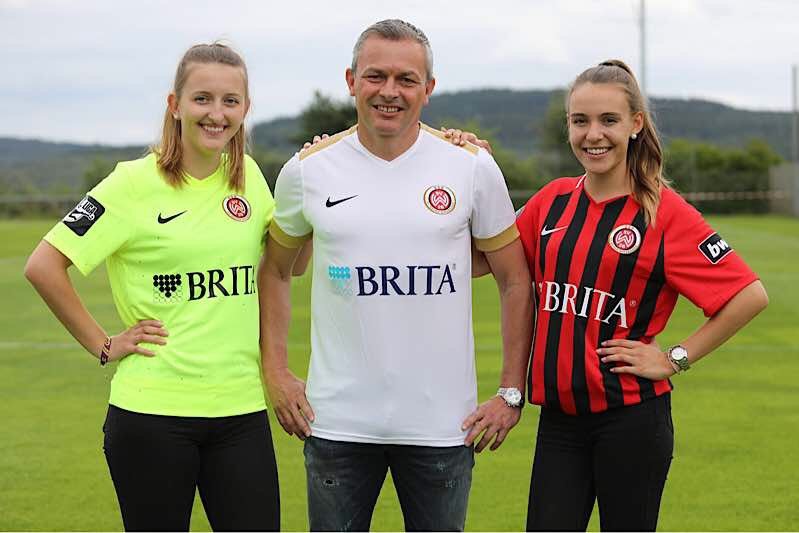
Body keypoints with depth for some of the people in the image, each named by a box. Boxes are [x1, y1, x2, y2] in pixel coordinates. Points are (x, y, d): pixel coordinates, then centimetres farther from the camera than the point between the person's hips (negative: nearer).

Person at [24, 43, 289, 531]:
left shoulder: (248, 177, 7)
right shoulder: (136, 183, -9)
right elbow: (44, 266, -9)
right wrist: (104, 346, -7)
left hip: (241, 409, 4)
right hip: (153, 412, -4)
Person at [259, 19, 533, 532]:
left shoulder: (471, 166, -1)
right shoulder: (308, 170, 1)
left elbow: (516, 281, 5)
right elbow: (275, 271, 15)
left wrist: (512, 393, 1)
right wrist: (276, 372, 5)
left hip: (443, 424, 0)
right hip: (337, 421, 1)